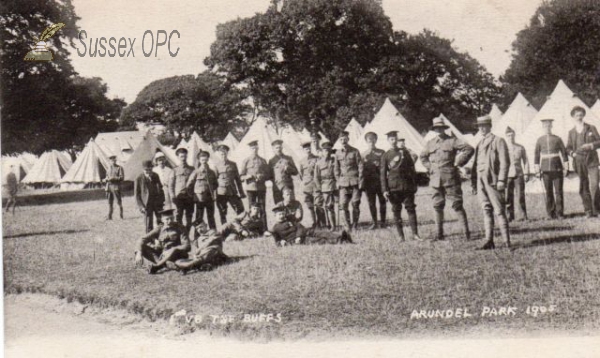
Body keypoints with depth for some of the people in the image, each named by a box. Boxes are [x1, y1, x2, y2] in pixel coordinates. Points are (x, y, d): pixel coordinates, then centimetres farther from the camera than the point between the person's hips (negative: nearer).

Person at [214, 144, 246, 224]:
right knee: (223, 215, 4)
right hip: (221, 193, -1)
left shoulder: (233, 164, 9)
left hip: (233, 192, 1)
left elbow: (238, 179, 11)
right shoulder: (217, 166, 4)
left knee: (241, 212, -4)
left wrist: (241, 192, 7)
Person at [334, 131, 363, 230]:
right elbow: (336, 169, 15)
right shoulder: (338, 153, 8)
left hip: (354, 181, -2)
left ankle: (355, 224, 10)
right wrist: (337, 181, 8)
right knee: (343, 204, -7)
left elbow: (360, 166, 1)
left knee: (355, 204, -1)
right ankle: (347, 225, 2)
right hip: (343, 181, 2)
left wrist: (360, 181, -5)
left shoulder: (355, 151, 1)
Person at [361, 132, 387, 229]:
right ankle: (374, 223, 8)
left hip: (380, 181, -1)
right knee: (371, 203, 2)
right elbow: (362, 168, 9)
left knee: (382, 202, 1)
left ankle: (382, 221, 9)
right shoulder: (364, 154, 10)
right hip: (369, 181, 1)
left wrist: (378, 165, -13)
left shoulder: (381, 153, 7)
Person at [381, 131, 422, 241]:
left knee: (411, 208, -3)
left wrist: (414, 184, 8)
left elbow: (412, 168, 13)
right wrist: (384, 190, -5)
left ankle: (415, 234, -3)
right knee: (396, 211, 1)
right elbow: (382, 174, 3)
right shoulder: (386, 156, 5)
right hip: (394, 186, -1)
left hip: (407, 185, 1)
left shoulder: (405, 152, 10)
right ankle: (400, 235, 6)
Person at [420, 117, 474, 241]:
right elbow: (423, 156, 28)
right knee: (437, 206, 6)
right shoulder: (430, 143, 12)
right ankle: (439, 233, 13)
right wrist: (429, 167, 13)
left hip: (450, 178, -4)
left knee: (457, 205, -4)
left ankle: (466, 231, -1)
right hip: (435, 179, 4)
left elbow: (469, 149, -8)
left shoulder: (452, 141, -2)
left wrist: (458, 163, -8)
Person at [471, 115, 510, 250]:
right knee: (486, 211, 7)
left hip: (493, 181, -7)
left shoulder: (498, 141, -2)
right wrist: (473, 181, 13)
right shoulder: (480, 144, 18)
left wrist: (501, 180, -15)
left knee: (499, 211, -7)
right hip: (481, 182, 7)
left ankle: (507, 242, -4)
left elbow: (505, 162, -8)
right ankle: (489, 241, 9)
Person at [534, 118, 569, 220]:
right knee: (548, 192, 1)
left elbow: (564, 153, 3)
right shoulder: (540, 140, 6)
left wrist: (566, 168, -2)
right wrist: (537, 170, 1)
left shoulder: (557, 139, 3)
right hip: (545, 170, 1)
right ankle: (551, 213, 7)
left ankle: (560, 213, 1)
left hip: (557, 169, -1)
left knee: (558, 191, -3)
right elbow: (536, 155, 7)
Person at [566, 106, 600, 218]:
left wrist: (591, 145, -12)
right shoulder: (571, 132, 11)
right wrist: (572, 153, -6)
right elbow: (568, 148, 15)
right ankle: (589, 211, 7)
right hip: (579, 162, 2)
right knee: (584, 188, 2)